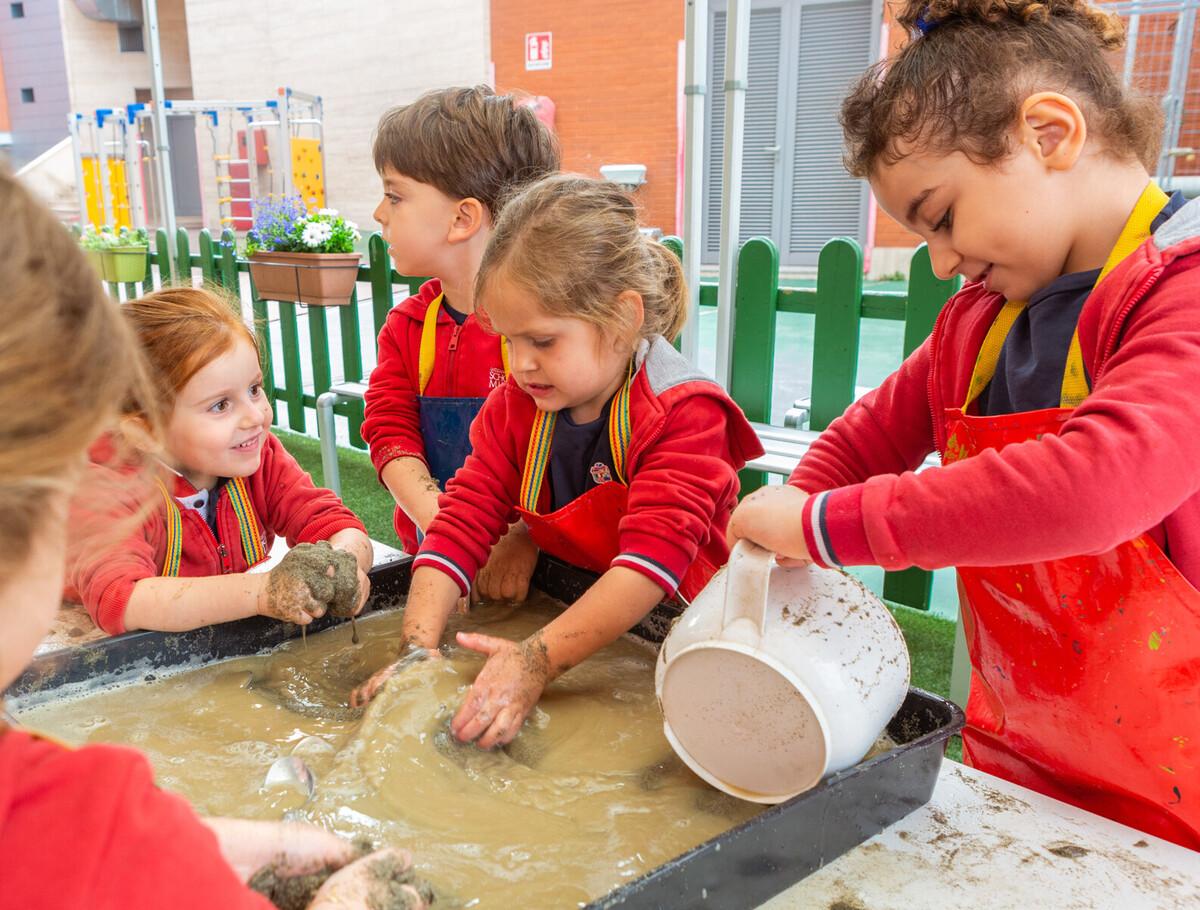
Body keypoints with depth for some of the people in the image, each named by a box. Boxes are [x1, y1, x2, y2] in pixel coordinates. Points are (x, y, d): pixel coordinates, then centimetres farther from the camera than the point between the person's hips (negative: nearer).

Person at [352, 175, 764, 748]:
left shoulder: (684, 414, -18)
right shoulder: (516, 405, 1)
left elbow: (655, 556, -28)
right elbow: (463, 521, -5)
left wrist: (539, 659, -36)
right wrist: (418, 648, -20)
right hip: (556, 613, 5)